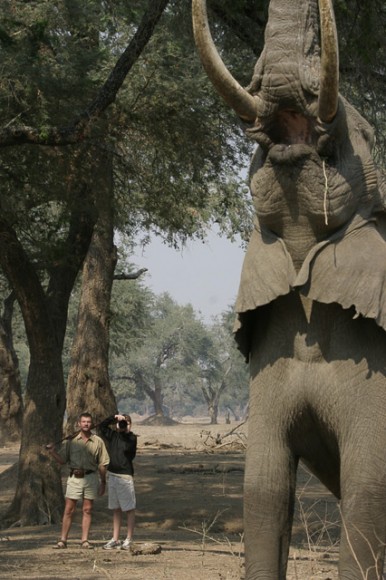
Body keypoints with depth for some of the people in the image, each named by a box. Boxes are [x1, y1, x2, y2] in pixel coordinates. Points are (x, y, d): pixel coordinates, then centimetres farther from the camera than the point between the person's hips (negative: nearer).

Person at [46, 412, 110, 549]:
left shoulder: (98, 442, 4)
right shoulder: (71, 440, 5)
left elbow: (102, 464, 7)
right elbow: (62, 460, 6)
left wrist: (103, 482, 6)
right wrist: (52, 451, -10)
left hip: (91, 477, 0)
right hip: (74, 477, 0)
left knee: (87, 509, 3)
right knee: (69, 510, -1)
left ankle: (85, 540, 8)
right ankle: (62, 540, 2)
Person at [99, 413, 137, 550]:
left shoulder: (131, 438, -6)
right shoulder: (113, 435, 10)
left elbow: (127, 448, -22)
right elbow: (102, 426, 10)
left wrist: (127, 431, -28)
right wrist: (113, 417, -4)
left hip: (125, 476, -6)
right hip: (112, 475, 6)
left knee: (129, 509, -1)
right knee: (116, 509, 11)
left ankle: (129, 540, 2)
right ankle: (115, 539, 14)